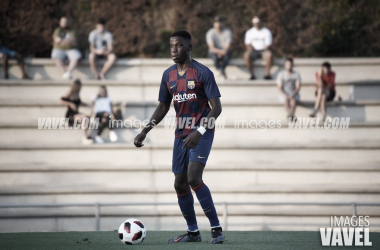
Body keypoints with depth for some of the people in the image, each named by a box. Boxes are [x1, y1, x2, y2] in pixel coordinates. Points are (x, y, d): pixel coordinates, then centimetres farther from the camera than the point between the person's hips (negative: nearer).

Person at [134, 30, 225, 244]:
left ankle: (217, 228, -14)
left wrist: (199, 132, -26)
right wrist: (145, 132, 4)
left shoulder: (203, 73, -12)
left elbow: (216, 107, -15)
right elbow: (163, 107, 15)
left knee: (193, 178, -22)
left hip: (202, 133, -7)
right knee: (180, 184, 5)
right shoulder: (168, 75, 7)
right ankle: (193, 232, 19)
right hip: (181, 134, 7)